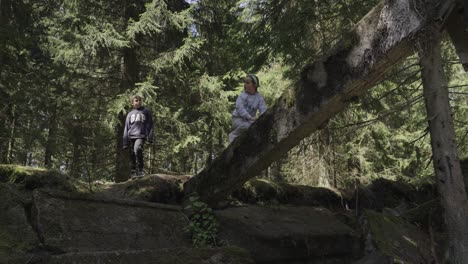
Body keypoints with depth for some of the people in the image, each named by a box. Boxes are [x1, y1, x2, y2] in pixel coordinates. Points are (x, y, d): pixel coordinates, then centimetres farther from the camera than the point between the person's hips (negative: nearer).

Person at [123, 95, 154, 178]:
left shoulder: (146, 111, 10)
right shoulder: (130, 114, 17)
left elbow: (150, 125, 8)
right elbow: (126, 128, 16)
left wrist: (150, 137, -2)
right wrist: (125, 143, 10)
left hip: (141, 136, -4)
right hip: (131, 137, 4)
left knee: (137, 149, -29)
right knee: (132, 156, 1)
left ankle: (140, 169, -17)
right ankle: (133, 172, 13)